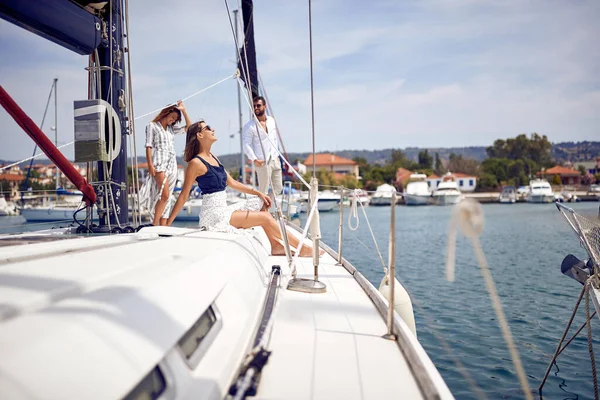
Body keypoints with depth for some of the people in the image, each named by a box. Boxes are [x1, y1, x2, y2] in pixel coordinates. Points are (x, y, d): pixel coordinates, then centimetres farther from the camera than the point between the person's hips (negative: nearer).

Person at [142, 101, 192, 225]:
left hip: (172, 164, 6)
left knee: (166, 198, 1)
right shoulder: (152, 126, 7)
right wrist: (150, 164, -13)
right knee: (165, 195, -20)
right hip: (159, 163, -6)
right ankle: (154, 225, -15)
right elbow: (149, 146, -2)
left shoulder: (171, 129, 23)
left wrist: (184, 111, 16)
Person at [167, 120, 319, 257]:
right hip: (213, 214, -9)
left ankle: (276, 245, -2)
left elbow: (232, 183, 17)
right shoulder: (196, 163, -13)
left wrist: (258, 193, 12)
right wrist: (167, 224, -12)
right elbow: (183, 196, -11)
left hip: (223, 209, 9)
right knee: (265, 218, -12)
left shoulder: (213, 158, 13)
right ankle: (302, 248, -3)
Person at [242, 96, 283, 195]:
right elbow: (246, 145, -12)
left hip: (275, 160, 6)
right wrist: (254, 159, -21)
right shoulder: (249, 126, -9)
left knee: (278, 188, 11)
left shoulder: (272, 121, 10)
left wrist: (277, 154, 14)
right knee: (263, 190, -3)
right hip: (262, 162, -6)